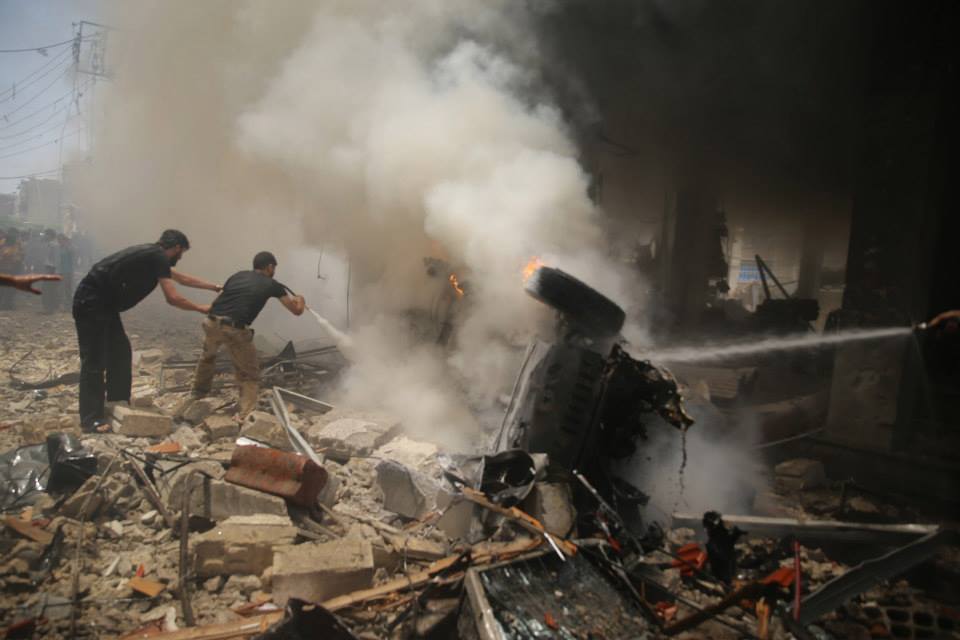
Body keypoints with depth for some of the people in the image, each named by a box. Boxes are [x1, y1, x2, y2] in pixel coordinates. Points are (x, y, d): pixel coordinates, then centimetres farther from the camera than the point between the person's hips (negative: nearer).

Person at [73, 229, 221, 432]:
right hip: (91, 303, -10)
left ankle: (119, 407, 23)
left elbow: (182, 278, 27)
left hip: (104, 304, 10)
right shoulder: (158, 257, -15)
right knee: (95, 361, -6)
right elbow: (172, 298, -17)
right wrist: (201, 308, -2)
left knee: (120, 352, 15)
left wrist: (215, 287, 33)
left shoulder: (153, 255, 14)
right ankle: (91, 419, 0)